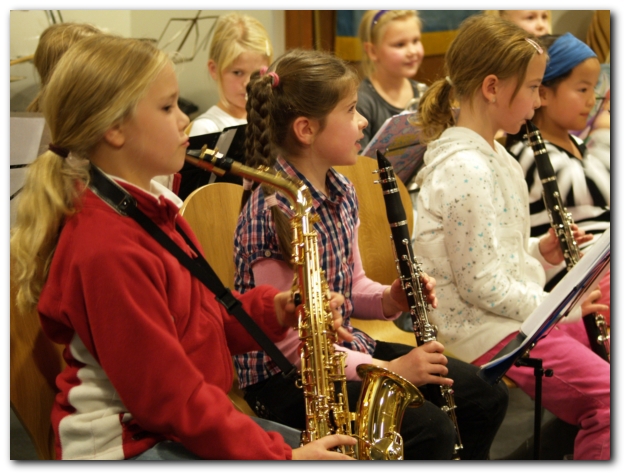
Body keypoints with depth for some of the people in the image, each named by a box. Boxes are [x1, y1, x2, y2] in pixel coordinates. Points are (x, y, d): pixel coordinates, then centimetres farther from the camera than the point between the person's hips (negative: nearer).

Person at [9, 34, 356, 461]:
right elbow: (167, 393, -22)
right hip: (128, 449, -10)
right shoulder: (108, 249, -23)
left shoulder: (151, 209, 8)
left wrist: (271, 310, -4)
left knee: (343, 451, 8)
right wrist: (280, 456, -19)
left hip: (188, 423, 10)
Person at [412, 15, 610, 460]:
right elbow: (481, 285, -20)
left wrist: (539, 251, 6)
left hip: (521, 310, 10)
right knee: (607, 394, -22)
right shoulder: (464, 171, -19)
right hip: (486, 331, -10)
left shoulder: (492, 154, 12)